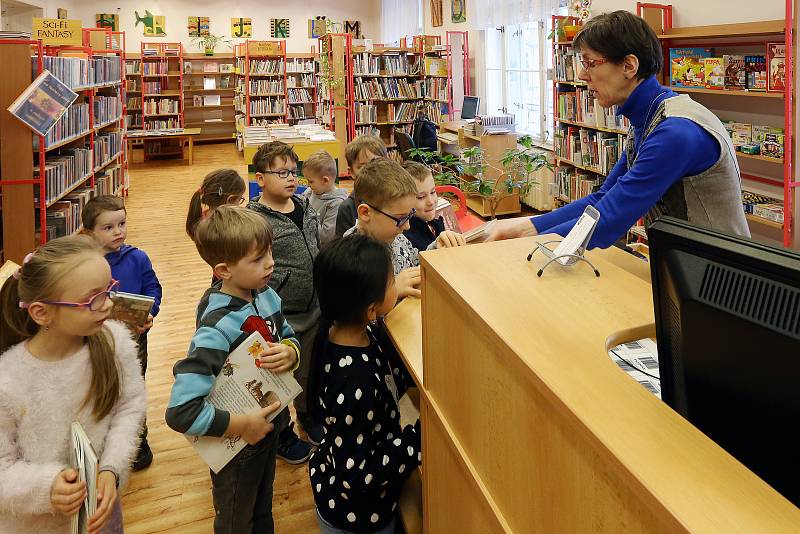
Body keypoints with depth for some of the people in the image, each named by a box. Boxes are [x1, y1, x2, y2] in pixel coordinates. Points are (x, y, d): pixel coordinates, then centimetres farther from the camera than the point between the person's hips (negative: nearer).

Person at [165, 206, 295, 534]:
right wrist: (241, 425, -29)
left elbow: (289, 336, 6)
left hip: (269, 428, 6)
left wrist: (290, 352, -17)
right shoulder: (217, 328, -33)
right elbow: (181, 412, -38)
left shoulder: (266, 297, -11)